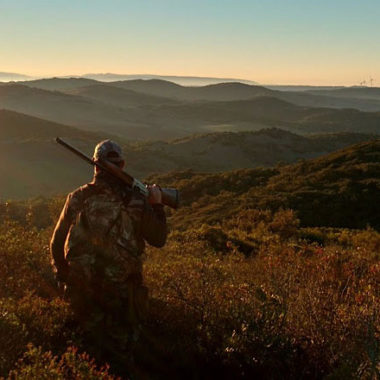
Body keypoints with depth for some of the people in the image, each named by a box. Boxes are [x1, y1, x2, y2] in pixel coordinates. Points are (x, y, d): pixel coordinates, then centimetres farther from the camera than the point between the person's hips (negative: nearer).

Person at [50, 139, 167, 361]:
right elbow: (159, 239, 2)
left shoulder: (77, 199, -6)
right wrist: (157, 204, 15)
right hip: (120, 289, -2)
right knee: (127, 337, 21)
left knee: (96, 335, 26)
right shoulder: (136, 202, -12)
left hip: (81, 287, 2)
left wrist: (64, 277, 21)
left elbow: (57, 244, 4)